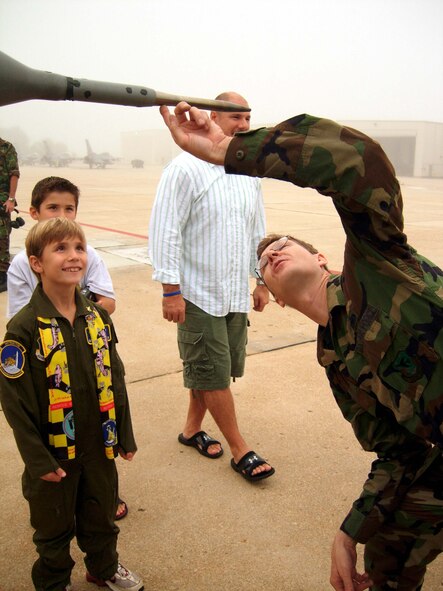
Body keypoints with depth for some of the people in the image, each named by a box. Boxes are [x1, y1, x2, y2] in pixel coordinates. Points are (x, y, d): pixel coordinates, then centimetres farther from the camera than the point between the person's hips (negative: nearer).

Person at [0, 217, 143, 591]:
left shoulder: (97, 317, -2)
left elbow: (114, 379, 5)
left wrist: (125, 435, 7)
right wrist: (38, 459, -15)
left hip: (99, 446, 5)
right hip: (54, 452, -4)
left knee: (101, 516, 23)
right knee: (55, 525, 17)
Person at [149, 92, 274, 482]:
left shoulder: (250, 174, 10)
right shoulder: (187, 169, -11)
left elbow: (258, 231, 17)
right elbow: (165, 232, -13)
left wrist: (262, 281, 16)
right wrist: (170, 290, -16)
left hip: (236, 294, 7)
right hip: (198, 294, -6)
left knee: (213, 371, 14)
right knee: (214, 374, 2)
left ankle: (192, 428, 34)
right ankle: (240, 450, 15)